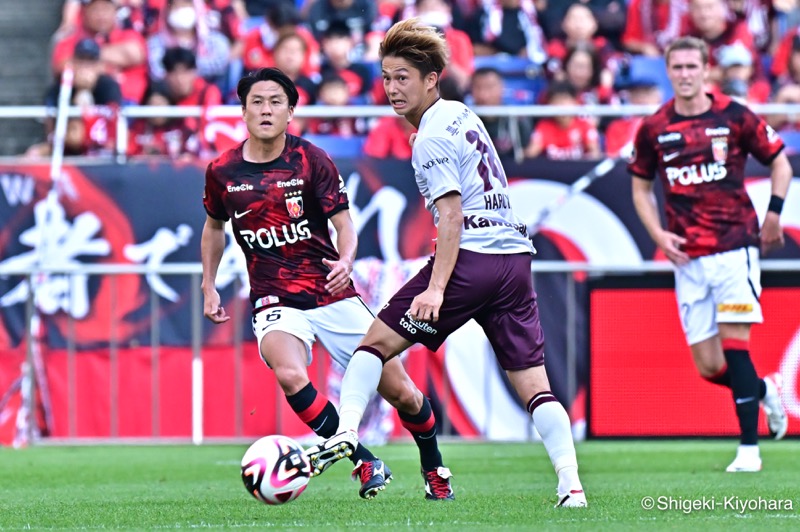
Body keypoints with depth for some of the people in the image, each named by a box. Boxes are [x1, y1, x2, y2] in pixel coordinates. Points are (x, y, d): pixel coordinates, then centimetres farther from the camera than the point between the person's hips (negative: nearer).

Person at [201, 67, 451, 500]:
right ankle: (365, 464, -17)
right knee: (290, 376, -32)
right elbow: (214, 227, 19)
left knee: (400, 391, 0)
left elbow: (344, 224, -7)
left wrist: (346, 260, -28)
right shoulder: (222, 171, 0)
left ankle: (434, 468, 30)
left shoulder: (311, 160, -7)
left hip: (332, 295, 0)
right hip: (275, 302, 0)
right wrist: (208, 287, 15)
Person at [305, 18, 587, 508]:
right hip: (515, 256, 8)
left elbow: (452, 214, -15)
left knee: (378, 342, 2)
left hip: (470, 258, -8)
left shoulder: (431, 138, -7)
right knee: (533, 383, 2)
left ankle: (345, 432, -13)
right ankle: (572, 485, -10)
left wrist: (436, 287, -20)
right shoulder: (462, 114, 18)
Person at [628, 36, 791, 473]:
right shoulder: (653, 129, 5)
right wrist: (659, 234, 2)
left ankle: (749, 448, -9)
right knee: (708, 367, 1)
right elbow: (641, 188, 17)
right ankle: (765, 391, 32)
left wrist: (773, 214, 0)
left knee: (734, 343, -14)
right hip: (688, 257, 3)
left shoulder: (734, 117, -2)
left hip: (735, 245, -3)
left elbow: (780, 162, 11)